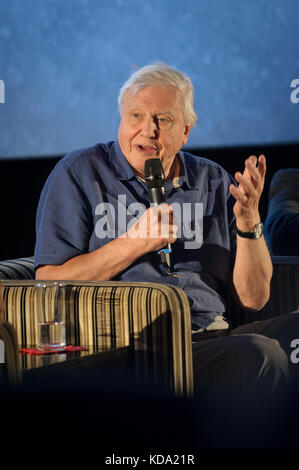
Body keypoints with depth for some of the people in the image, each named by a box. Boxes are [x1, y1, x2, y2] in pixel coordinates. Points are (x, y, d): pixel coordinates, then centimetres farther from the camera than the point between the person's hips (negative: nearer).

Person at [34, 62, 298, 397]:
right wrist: (136, 243, -9)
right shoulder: (79, 174, 6)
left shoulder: (214, 182, 16)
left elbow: (253, 298, 13)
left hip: (212, 336, 5)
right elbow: (49, 285, -3)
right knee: (258, 355, -32)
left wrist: (248, 220, -2)